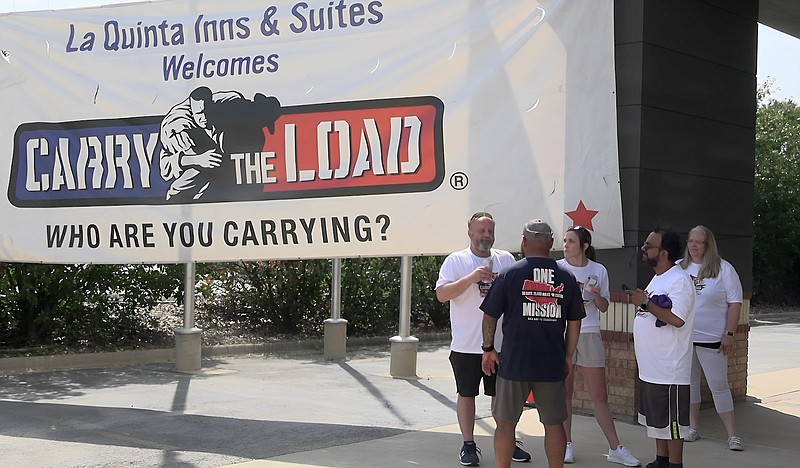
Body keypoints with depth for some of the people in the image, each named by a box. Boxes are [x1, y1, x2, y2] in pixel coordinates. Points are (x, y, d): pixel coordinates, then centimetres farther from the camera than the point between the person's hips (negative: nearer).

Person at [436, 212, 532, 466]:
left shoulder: (507, 259, 6)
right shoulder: (456, 260, -4)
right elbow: (441, 294, -14)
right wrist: (472, 277, -23)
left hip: (501, 343, 3)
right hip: (466, 346, -3)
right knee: (466, 394, 6)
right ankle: (468, 445, 17)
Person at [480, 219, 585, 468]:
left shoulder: (509, 274, -5)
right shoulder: (566, 278, 2)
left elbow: (490, 316, -3)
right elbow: (574, 324, 6)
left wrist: (488, 349, 9)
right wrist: (568, 356, 16)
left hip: (514, 362, -2)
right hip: (553, 364, 2)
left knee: (506, 422, 8)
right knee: (554, 424, 12)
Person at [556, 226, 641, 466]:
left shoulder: (599, 271, 2)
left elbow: (603, 308, 7)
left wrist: (597, 295, -12)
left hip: (589, 335, 1)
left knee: (600, 395, 2)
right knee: (564, 393, 6)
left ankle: (615, 449, 8)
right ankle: (567, 444, 17)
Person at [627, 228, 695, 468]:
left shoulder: (679, 280, -16)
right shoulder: (657, 279, 14)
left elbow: (677, 318, -27)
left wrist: (646, 303, -22)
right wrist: (642, 302, 9)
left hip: (670, 369, -10)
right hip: (651, 367, 10)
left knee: (672, 420, 0)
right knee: (656, 418, 17)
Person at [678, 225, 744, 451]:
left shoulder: (723, 269, -5)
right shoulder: (679, 268, 6)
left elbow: (735, 303, -5)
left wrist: (729, 334, -10)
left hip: (712, 339, -4)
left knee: (719, 386, -2)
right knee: (689, 383, 12)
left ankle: (732, 435, 4)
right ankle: (693, 428, 24)